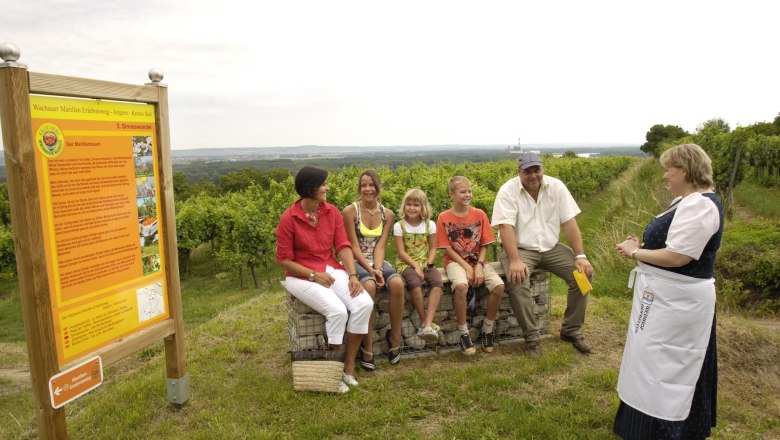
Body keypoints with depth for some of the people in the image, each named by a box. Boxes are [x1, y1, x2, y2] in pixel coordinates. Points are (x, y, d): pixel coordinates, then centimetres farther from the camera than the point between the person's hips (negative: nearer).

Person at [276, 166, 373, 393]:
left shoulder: (332, 212, 0)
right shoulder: (289, 218, -14)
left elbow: (343, 246, -2)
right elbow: (284, 259, -9)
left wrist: (353, 275, -16)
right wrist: (314, 275, -18)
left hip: (331, 269, 5)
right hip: (302, 276, -5)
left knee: (364, 304, -20)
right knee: (337, 311, -28)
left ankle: (349, 363, -5)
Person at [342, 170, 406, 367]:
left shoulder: (388, 215, 3)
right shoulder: (350, 211, -9)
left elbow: (380, 246, -4)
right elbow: (354, 247, -12)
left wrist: (378, 269, -22)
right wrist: (370, 270, -23)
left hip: (378, 262, 4)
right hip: (356, 262, -3)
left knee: (397, 283, -29)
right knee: (369, 285, -37)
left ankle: (395, 336, -11)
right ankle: (367, 344, -23)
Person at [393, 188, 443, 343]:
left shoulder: (430, 224, 5)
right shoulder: (399, 226, -2)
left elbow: (432, 248, 6)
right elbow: (401, 252, -6)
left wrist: (429, 264, -11)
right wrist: (416, 266, -16)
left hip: (425, 262, 2)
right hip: (406, 263, -2)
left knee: (437, 282, -28)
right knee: (415, 284, -34)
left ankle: (427, 324, -32)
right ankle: (424, 321, -17)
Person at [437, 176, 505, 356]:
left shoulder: (480, 214, 2)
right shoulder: (444, 218, -3)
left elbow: (484, 245, 2)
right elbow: (448, 249, -5)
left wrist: (479, 266, -14)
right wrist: (466, 267, -15)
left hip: (478, 261, 3)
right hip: (455, 261, -3)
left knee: (499, 286, -24)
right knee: (461, 286, -36)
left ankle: (487, 329, -1)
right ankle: (464, 333, -17)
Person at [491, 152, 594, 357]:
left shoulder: (556, 187, -3)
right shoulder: (508, 190, -13)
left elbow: (569, 222, -4)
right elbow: (505, 226, -22)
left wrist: (580, 256, -13)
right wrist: (514, 261, -34)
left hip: (551, 247, 4)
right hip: (519, 248, -4)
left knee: (584, 273, -13)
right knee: (518, 281, -32)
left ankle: (571, 330, 5)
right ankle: (531, 338, -14)